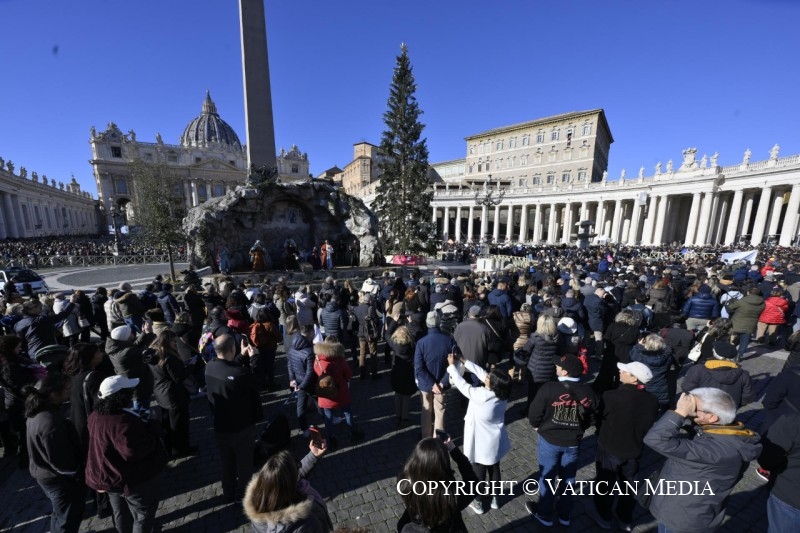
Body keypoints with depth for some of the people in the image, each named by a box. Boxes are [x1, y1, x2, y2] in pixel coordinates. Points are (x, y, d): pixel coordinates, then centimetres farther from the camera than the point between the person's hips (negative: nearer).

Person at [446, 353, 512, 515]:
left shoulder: (480, 396, -35)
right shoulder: (502, 393, -17)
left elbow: (461, 384, -22)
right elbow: (481, 373, -10)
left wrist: (452, 365, -10)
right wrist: (464, 361, -7)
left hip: (481, 444, -5)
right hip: (495, 442, 5)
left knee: (479, 473, 19)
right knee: (494, 469, 26)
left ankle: (478, 503, 41)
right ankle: (494, 499, 48)